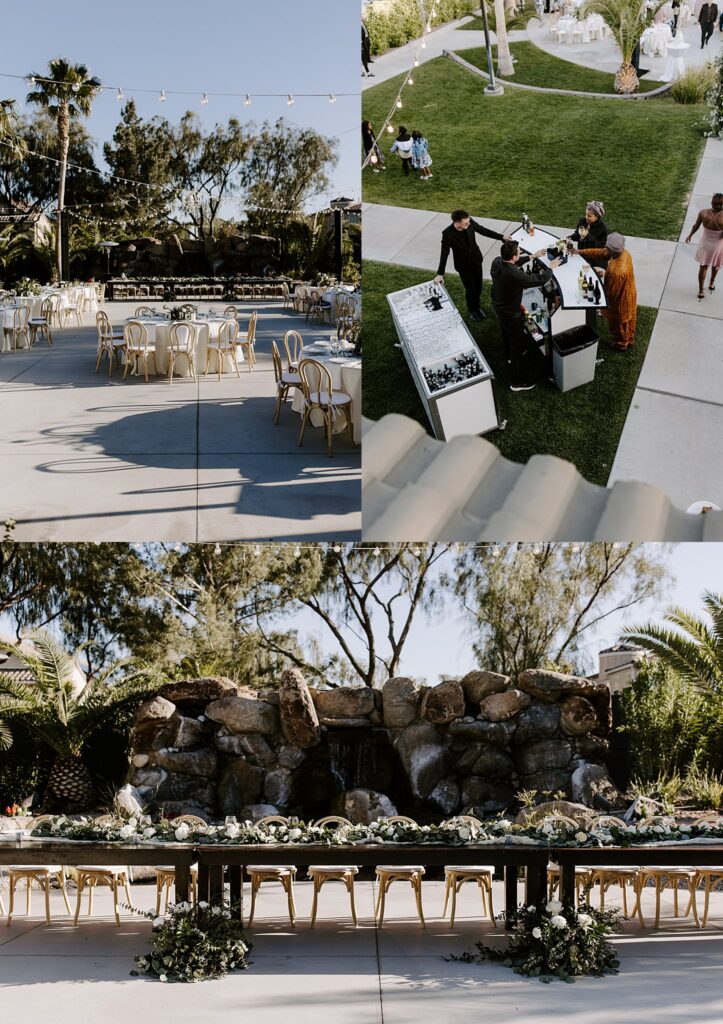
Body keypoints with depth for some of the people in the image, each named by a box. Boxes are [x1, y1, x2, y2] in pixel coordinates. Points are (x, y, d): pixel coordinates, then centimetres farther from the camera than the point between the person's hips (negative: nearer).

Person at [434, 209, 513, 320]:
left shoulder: (470, 223, -21)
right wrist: (440, 274, -18)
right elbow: (444, 254, -20)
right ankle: (472, 310, 38)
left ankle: (476, 306, 44)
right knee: (470, 289, 9)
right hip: (463, 265, -4)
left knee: (478, 286, 16)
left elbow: (483, 230, -3)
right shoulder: (448, 234, -30)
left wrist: (501, 237, -4)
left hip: (476, 260, 4)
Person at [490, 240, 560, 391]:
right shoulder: (514, 275, -40)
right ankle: (517, 381, 20)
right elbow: (540, 280, -28)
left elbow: (512, 263, 7)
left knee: (507, 333, 34)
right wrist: (551, 267, -10)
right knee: (518, 343, 8)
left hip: (498, 307, 8)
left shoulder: (496, 261, -17)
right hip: (510, 313, -8)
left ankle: (511, 356, 63)